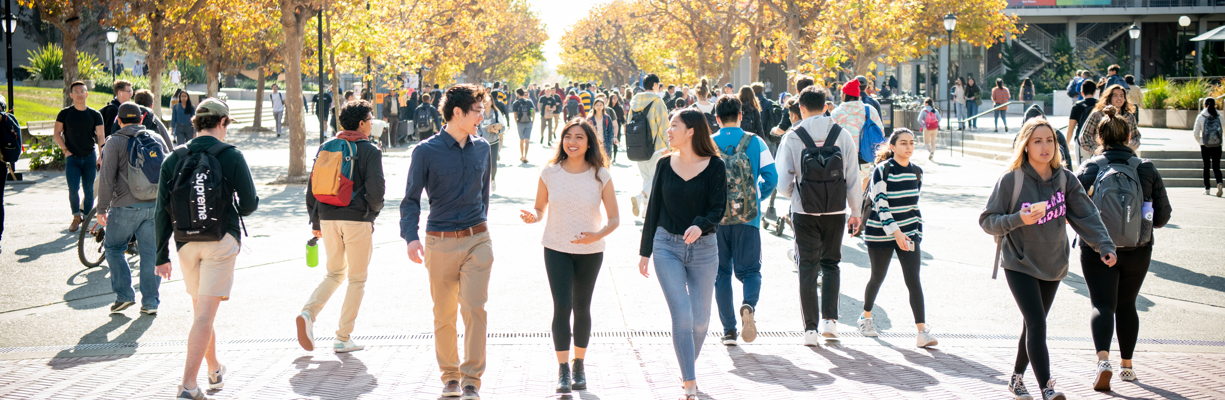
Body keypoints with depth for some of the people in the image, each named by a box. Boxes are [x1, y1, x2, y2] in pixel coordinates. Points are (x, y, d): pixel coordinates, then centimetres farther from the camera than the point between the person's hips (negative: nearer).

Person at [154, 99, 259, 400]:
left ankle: (215, 370, 36)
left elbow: (161, 212, 2)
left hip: (186, 244, 4)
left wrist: (162, 257, 6)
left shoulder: (173, 159, 3)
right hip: (221, 242, -4)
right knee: (205, 315, -6)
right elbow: (249, 204, -5)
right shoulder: (231, 157, -6)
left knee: (200, 310, 21)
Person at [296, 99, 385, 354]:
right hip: (357, 219, -5)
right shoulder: (370, 151, -6)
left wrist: (315, 222, 17)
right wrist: (373, 212, 7)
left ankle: (308, 313, -5)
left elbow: (312, 187, 10)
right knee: (357, 279, 7)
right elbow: (376, 190, -14)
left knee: (335, 273, 20)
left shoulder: (325, 147, 9)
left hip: (328, 218, 5)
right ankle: (343, 338, 4)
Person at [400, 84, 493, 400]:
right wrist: (410, 237, -19)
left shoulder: (482, 148, 7)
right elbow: (411, 199, -5)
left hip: (477, 240, 2)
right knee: (444, 315, 7)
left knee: (474, 308, -9)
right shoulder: (426, 152, -6)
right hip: (440, 243, -2)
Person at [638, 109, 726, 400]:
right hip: (667, 247, 1)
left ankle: (688, 366, 33)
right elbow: (654, 208, 9)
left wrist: (700, 225, -29)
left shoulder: (714, 166, -3)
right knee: (682, 315, -11)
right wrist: (645, 251, 11)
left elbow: (718, 208, -8)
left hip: (703, 248, 0)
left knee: (700, 319, 5)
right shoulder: (665, 165, 4)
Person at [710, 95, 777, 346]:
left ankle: (729, 330, 7)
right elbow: (771, 177, -3)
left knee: (721, 272, 10)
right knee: (749, 270, 8)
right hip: (747, 219, 0)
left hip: (715, 219, 0)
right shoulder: (756, 142, -1)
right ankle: (748, 305, -23)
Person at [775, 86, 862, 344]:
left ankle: (810, 328, 4)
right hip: (835, 211, 1)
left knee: (807, 267, 6)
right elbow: (853, 179, 1)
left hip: (805, 212, -1)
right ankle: (829, 319, 10)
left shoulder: (792, 137, -5)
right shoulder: (842, 135, -1)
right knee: (831, 264, 19)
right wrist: (856, 212, 12)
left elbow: (782, 183, -5)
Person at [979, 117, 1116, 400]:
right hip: (1020, 264, -5)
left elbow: (1087, 216, -5)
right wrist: (1019, 219, -26)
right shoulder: (1011, 180, -13)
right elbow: (987, 220, -10)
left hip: (1053, 265, 5)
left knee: (1035, 325, 15)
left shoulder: (1065, 179, -1)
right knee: (1037, 324, -16)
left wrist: (1104, 245, -19)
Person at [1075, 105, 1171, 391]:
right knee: (1127, 305, 18)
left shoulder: (1089, 168, -6)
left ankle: (1103, 359, -25)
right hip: (1137, 250, 2)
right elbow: (1162, 216, 2)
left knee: (1103, 304, -2)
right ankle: (1127, 365, 25)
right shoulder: (1147, 169, 0)